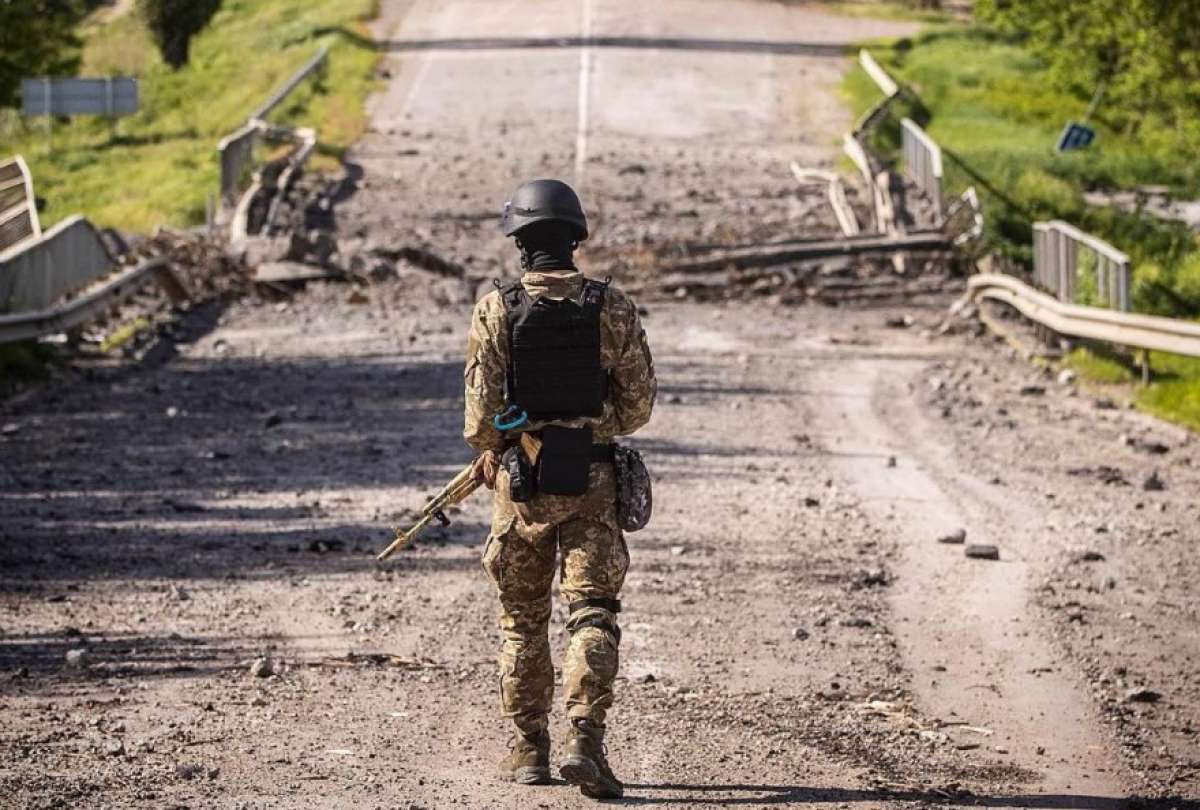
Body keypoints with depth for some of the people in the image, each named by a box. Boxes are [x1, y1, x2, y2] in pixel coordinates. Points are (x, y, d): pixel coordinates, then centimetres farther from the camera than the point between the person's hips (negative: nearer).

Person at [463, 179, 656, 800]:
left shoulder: (496, 310, -7)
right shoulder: (613, 308, -4)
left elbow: (482, 406, -8)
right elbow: (638, 403, -1)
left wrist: (488, 453, 11)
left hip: (520, 483, 0)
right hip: (591, 482, 0)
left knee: (522, 620, 14)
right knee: (593, 614, -1)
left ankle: (528, 750, 18)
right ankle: (584, 738, -18)